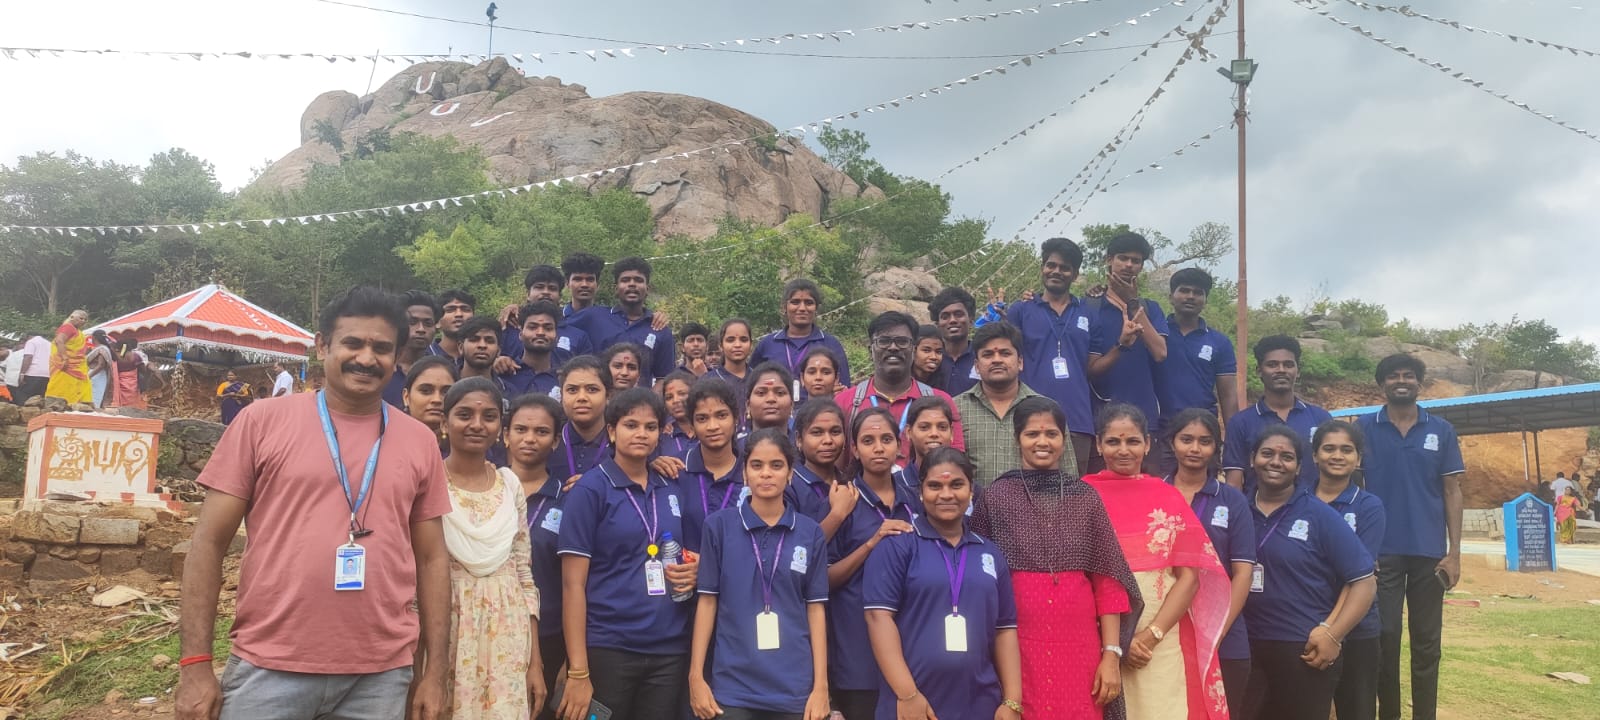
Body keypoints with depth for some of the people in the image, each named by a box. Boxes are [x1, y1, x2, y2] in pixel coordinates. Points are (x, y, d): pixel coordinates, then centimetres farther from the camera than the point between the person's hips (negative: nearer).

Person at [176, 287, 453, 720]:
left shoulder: (419, 442, 5)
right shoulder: (262, 421, -1)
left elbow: (432, 559, 8)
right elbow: (210, 542, 0)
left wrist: (435, 671, 6)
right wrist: (195, 664, -5)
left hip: (380, 676, 2)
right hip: (269, 669, -2)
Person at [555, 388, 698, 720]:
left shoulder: (672, 491, 9)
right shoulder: (590, 489, -6)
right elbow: (573, 584, -10)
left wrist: (693, 572, -2)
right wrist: (578, 672, -14)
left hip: (670, 649, 5)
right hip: (607, 649, -4)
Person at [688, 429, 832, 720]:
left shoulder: (810, 532, 1)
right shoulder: (719, 525, -2)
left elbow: (815, 608, 3)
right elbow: (707, 600, 1)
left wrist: (821, 685, 0)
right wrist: (696, 676, -2)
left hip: (794, 687, 1)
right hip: (733, 686, -1)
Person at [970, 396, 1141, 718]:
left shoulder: (1086, 498, 5)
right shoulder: (994, 498, 1)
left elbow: (1107, 582, 4)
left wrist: (1112, 655, -2)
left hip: (1079, 645, 1)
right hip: (1016, 645, -1)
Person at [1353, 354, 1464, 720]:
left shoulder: (1441, 430, 5)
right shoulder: (1364, 427, 1)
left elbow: (1452, 492, 5)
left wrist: (1454, 552, -1)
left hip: (1429, 552, 1)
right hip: (1381, 551, -1)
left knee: (1426, 641, 7)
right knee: (1384, 637, 4)